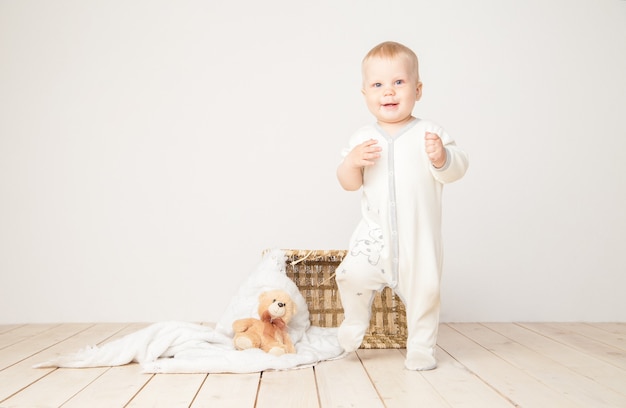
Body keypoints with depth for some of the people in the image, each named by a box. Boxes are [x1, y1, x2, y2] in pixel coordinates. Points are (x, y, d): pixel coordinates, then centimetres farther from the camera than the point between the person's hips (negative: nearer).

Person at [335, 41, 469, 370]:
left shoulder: (429, 133, -3)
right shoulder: (363, 138, 4)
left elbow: (456, 170, -8)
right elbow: (348, 183, 3)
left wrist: (441, 157, -29)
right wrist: (352, 162, -17)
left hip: (419, 235, -1)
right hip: (374, 233, 2)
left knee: (424, 290, 4)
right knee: (352, 275, -11)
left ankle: (420, 348, 26)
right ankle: (356, 320, 20)